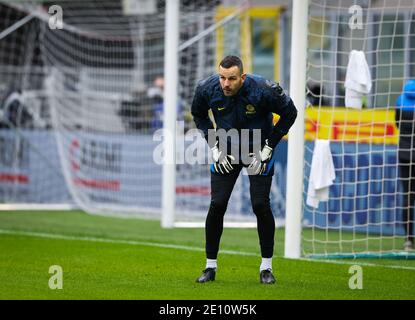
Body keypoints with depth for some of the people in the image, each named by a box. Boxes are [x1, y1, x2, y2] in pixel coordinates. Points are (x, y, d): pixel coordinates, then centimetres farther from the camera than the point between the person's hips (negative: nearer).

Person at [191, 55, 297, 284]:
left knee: (260, 205, -10)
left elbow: (289, 113, -9)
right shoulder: (207, 89, -19)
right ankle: (210, 266, 6)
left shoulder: (263, 90, -27)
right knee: (217, 205, -7)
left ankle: (266, 267, 4)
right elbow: (198, 115, 5)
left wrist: (268, 147, -12)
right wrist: (214, 146, -3)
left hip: (259, 151, -2)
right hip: (225, 152, 2)